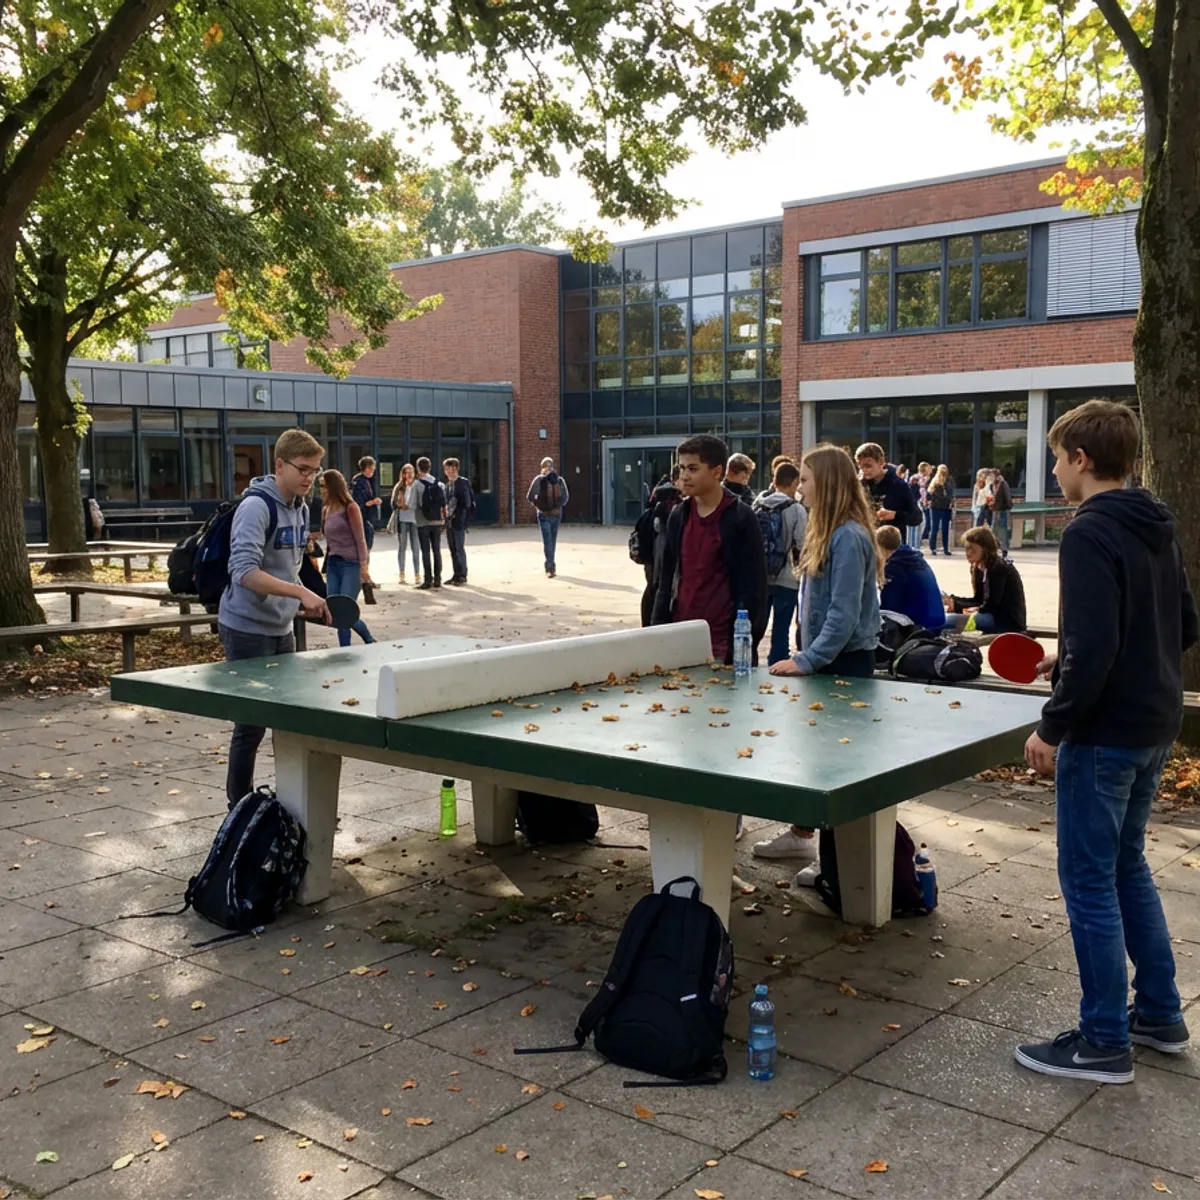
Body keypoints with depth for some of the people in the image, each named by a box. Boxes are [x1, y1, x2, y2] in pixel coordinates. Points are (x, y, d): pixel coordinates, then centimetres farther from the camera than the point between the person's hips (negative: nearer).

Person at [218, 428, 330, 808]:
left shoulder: (301, 509, 9)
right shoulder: (256, 508, -18)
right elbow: (244, 572, -29)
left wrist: (305, 601, 6)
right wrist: (300, 592, -34)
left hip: (281, 629, 8)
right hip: (247, 630, -8)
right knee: (252, 724, -1)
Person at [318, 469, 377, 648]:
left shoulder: (350, 508, -7)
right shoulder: (326, 509, 11)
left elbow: (360, 539, -10)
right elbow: (329, 540, 15)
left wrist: (364, 566, -16)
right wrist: (327, 564, 13)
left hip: (351, 564, -7)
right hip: (333, 564, 7)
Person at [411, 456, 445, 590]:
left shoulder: (417, 484, -9)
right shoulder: (439, 484, 3)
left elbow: (411, 504, -10)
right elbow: (444, 504, 3)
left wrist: (418, 506, 11)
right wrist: (443, 518, 13)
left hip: (423, 522, -3)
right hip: (437, 521, 4)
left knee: (426, 552, 1)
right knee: (436, 551, 8)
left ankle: (428, 580, 0)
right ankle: (437, 579, 10)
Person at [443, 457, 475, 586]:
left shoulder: (463, 483, -7)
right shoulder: (447, 484, 14)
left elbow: (466, 503, -12)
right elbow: (446, 502, 16)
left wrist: (457, 516, -14)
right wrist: (446, 518, 6)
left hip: (459, 521, -7)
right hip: (449, 521, 7)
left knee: (460, 549, -5)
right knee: (453, 550, 9)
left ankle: (462, 575, 1)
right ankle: (456, 574, 15)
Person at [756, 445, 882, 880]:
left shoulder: (849, 537, -19)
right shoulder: (826, 533, 11)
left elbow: (844, 615, -22)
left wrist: (807, 660, -21)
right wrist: (805, 655, 11)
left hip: (846, 663, -9)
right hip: (822, 659, 9)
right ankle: (801, 835, 29)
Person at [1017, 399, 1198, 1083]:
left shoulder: (1090, 534, -18)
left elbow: (1093, 649, -26)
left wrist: (1053, 727, -18)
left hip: (1106, 732, -9)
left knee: (1089, 879, 1)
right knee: (1127, 866, 21)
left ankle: (1105, 1043, 11)